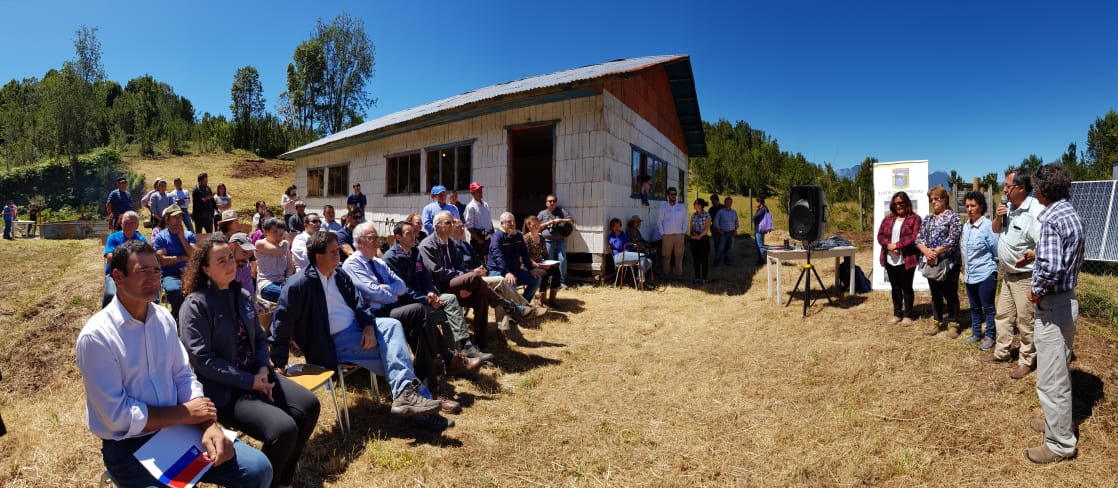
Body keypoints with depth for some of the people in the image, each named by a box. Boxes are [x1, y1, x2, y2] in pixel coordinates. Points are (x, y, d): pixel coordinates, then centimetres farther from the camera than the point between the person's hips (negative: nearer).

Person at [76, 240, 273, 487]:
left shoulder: (164, 318, 4)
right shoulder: (96, 336, -15)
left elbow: (184, 377, 4)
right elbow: (117, 416, -16)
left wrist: (208, 424, -11)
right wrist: (185, 413, -12)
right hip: (129, 447, -5)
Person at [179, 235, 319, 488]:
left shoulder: (242, 295, 9)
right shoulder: (195, 305, -13)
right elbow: (203, 361, -18)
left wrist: (263, 368, -6)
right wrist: (250, 382, -19)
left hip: (255, 375, 7)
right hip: (223, 389, -7)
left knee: (308, 404, -9)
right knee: (284, 429, -25)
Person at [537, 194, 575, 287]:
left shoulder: (561, 211, 10)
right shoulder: (542, 213, 12)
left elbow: (571, 220, 4)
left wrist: (560, 220, -8)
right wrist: (547, 223, -5)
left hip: (560, 241, 0)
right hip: (548, 242, 0)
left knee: (562, 260, -9)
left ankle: (562, 282, 0)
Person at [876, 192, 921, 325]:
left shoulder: (914, 219, -3)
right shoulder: (888, 218, 11)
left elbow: (915, 237, -15)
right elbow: (880, 235, 3)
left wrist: (896, 245, -19)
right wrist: (888, 245, -15)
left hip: (907, 260, -4)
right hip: (890, 260, 4)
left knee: (907, 288, 6)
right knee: (895, 288, 13)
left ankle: (908, 315, 18)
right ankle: (897, 313, 24)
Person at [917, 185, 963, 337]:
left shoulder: (953, 216, -4)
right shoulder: (927, 218, 12)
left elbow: (952, 240, -15)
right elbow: (919, 238, 5)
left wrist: (936, 252, -18)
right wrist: (926, 251, -13)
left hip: (948, 262, -5)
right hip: (931, 263, 5)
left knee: (950, 294, 3)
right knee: (935, 294, 12)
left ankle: (953, 324, 14)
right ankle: (936, 323, 22)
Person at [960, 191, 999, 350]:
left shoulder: (987, 226, -15)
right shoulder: (966, 226, 5)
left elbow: (997, 251, -10)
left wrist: (990, 265, 0)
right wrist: (965, 271, 14)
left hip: (985, 274, -6)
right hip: (970, 274, 6)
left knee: (988, 307, 6)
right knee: (974, 307, 18)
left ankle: (989, 337, 17)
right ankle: (976, 333, 30)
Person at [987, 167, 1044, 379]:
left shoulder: (1036, 211, -23)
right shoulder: (1009, 207, 4)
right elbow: (995, 230, 17)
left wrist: (1032, 256, -50)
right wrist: (998, 217, -4)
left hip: (1025, 277, -9)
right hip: (1007, 274, 9)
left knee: (1026, 321, 3)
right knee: (1003, 315, 19)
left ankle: (1026, 361, 17)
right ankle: (1001, 352, 33)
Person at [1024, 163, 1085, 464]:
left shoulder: (1052, 219, -22)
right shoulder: (1072, 214, 9)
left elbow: (1051, 267, -32)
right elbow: (1071, 258, 18)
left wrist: (1036, 290, -16)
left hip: (1052, 306, -10)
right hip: (1068, 300, 10)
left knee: (1051, 379, 1)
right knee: (1059, 372, 23)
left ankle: (1060, 444, 12)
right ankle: (1058, 422, 38)